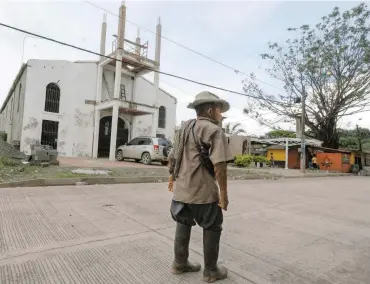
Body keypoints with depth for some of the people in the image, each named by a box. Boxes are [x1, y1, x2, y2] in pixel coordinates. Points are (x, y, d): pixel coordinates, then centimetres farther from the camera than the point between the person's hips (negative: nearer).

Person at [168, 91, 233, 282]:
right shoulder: (214, 130, -12)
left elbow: (172, 157, 18)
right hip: (203, 191, -7)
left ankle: (180, 264, 33)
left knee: (183, 224, 20)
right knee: (212, 228, 11)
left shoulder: (184, 128, 12)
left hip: (181, 188, 7)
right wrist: (223, 193, -16)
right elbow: (219, 164, -22)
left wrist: (173, 177, 29)